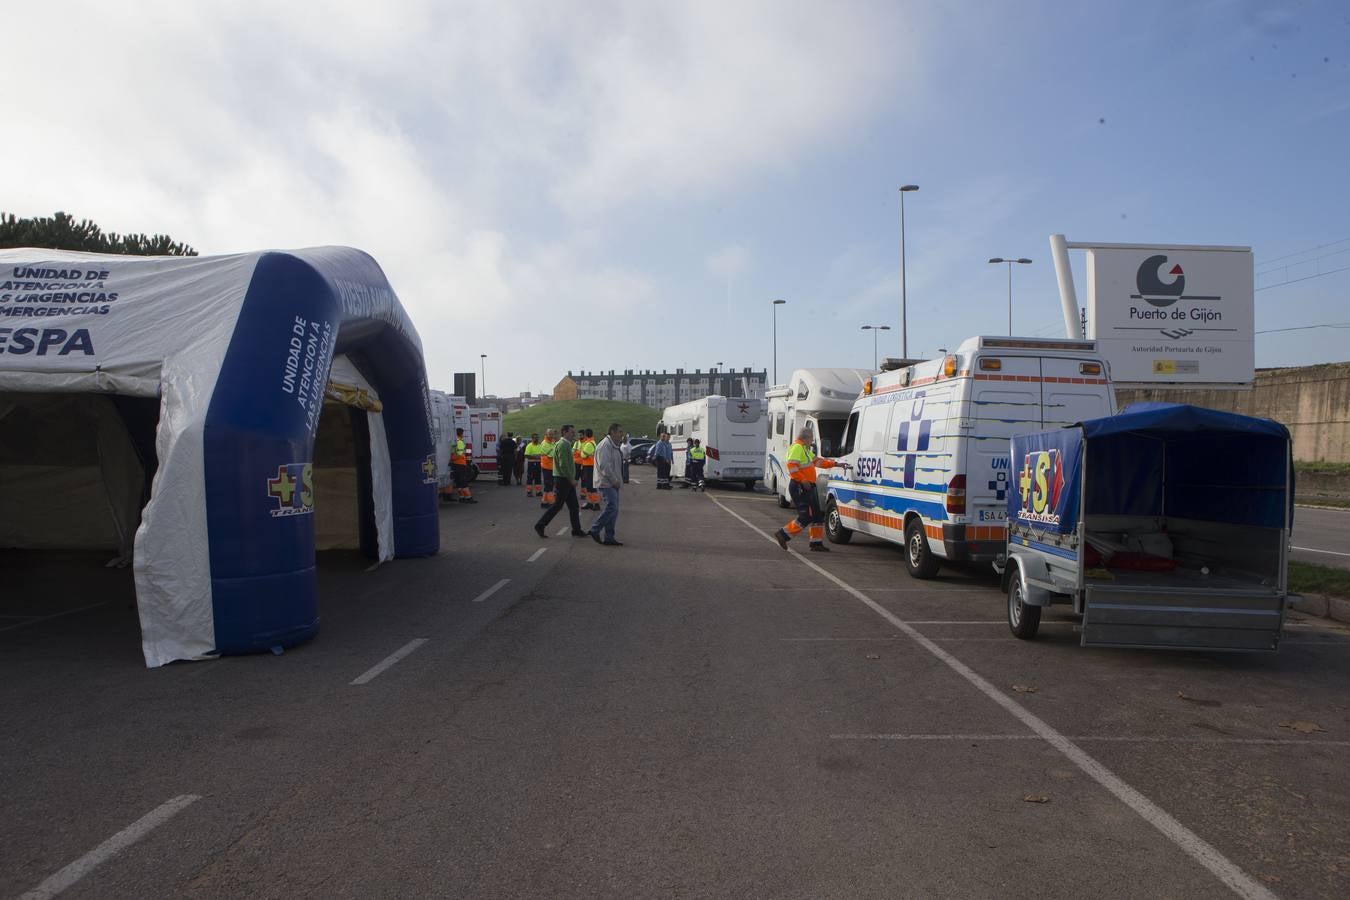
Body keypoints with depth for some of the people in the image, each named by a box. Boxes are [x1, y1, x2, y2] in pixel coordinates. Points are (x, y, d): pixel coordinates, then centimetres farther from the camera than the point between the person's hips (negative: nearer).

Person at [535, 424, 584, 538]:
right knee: (557, 505, -5)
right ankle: (540, 526, 2)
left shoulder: (567, 444, 17)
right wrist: (572, 479, -19)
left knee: (573, 506, 10)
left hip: (568, 481, 10)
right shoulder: (562, 445, -15)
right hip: (562, 480, -10)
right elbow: (563, 465, -22)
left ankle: (576, 530, 14)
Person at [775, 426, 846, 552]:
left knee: (817, 515, 12)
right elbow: (791, 466, -25)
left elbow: (818, 461, 28)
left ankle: (816, 542, 18)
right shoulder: (797, 448, -13)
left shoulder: (805, 449, 21)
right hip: (799, 487, -11)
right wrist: (803, 480, -27)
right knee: (806, 517, -13)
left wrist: (836, 464, 26)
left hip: (808, 487, 11)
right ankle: (783, 534, -7)